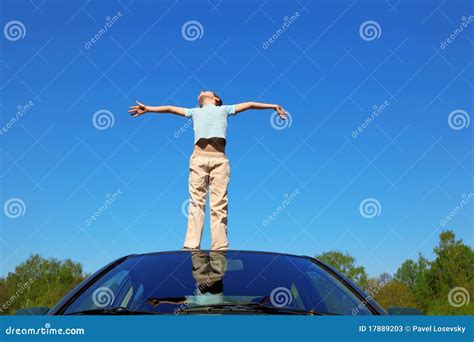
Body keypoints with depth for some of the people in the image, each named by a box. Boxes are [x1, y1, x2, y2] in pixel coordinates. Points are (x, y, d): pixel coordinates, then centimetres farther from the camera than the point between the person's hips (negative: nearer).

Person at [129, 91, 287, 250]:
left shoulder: (224, 109, 29)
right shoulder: (195, 112, 32)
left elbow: (249, 104, 31)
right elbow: (170, 109, 34)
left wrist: (273, 106, 30)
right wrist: (147, 108, 32)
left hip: (219, 158, -1)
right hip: (199, 157, 1)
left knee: (219, 203, -8)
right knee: (196, 202, -8)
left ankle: (219, 248, -12)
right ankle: (191, 246, -12)